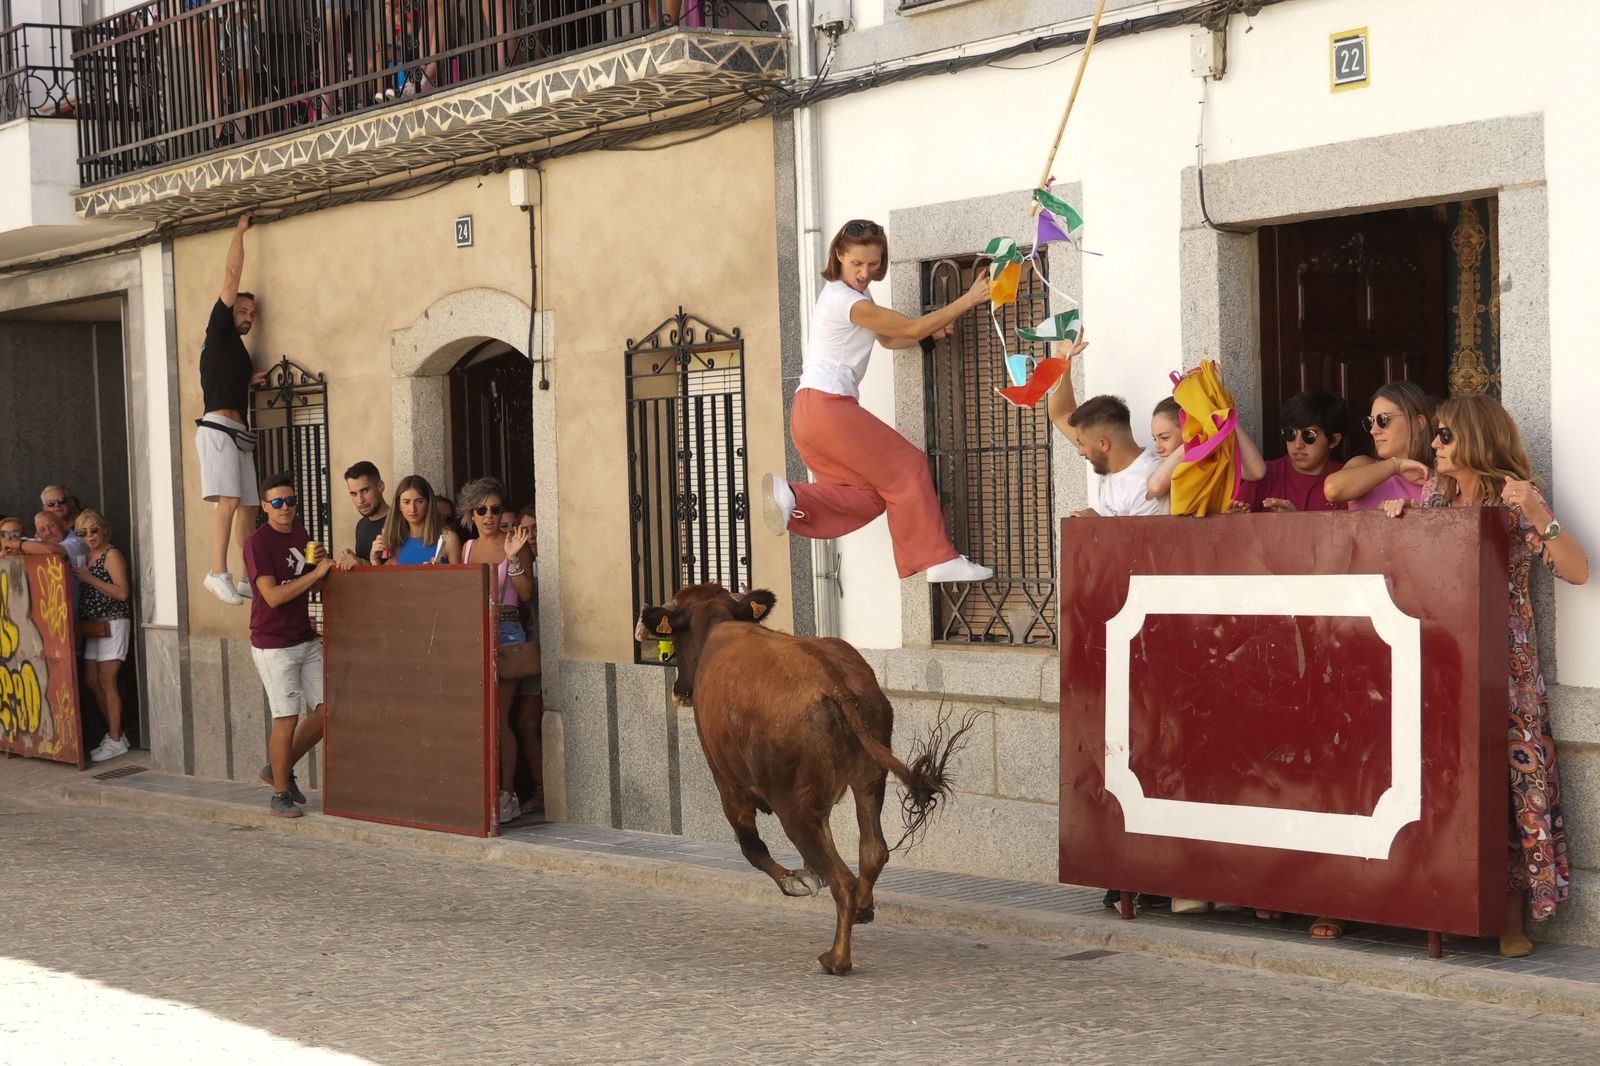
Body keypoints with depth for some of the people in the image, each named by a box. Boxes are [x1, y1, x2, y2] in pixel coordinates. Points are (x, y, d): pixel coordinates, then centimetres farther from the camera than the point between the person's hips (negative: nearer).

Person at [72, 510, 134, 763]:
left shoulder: (112, 555, -9)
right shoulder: (89, 556, 15)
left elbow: (123, 593, -18)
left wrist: (89, 579, -19)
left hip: (113, 623, -9)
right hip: (94, 625, 9)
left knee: (107, 681, -7)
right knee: (92, 680, 9)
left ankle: (116, 741, -1)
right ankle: (114, 732, 19)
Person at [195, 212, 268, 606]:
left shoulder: (239, 350, 25)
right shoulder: (219, 330, 5)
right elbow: (232, 273, 2)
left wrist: (251, 380, 18)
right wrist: (240, 231, 8)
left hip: (238, 431, 9)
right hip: (218, 426, -9)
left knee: (248, 505, 4)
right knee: (228, 500, -20)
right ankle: (218, 573, -26)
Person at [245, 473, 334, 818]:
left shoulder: (301, 534, 11)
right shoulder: (257, 543, -12)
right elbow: (273, 595, -20)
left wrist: (320, 561, 1)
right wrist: (316, 573, -21)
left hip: (307, 640, 7)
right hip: (274, 645, -7)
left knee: (327, 711, 5)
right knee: (287, 720, -5)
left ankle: (280, 769, 23)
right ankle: (281, 793, 11)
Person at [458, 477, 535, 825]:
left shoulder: (514, 544, 1)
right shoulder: (466, 548, 15)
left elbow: (527, 593, -7)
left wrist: (513, 559, -16)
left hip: (506, 631, -5)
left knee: (498, 717, -8)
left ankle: (506, 794, -2)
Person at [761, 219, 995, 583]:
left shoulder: (846, 294, 19)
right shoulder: (847, 301, -12)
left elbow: (888, 338, 23)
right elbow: (912, 328, -11)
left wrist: (932, 332, 5)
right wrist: (969, 299, -7)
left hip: (808, 412, 10)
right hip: (828, 404, -10)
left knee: (868, 492, 5)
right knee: (906, 468, -2)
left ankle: (791, 499, -9)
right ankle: (938, 560, -2)